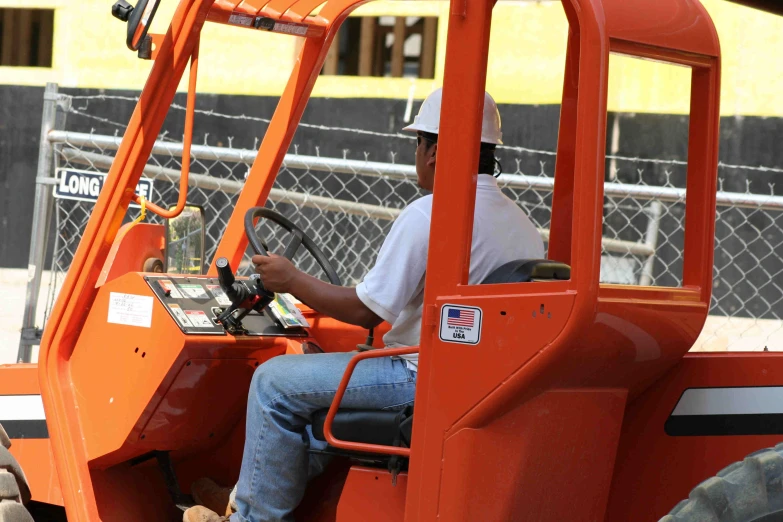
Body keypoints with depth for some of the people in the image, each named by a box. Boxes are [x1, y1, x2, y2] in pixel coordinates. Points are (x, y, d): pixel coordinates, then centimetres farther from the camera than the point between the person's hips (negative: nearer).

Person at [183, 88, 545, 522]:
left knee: (276, 382, 0)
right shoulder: (522, 224, 7)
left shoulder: (429, 214, -19)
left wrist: (291, 281, -2)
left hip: (424, 382, -9)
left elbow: (366, 311, -17)